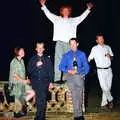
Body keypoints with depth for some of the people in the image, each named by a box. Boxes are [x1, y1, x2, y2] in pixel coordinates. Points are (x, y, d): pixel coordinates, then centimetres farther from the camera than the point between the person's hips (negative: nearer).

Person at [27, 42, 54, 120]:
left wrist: (51, 82, 1)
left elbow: (51, 71, 8)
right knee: (38, 99, 4)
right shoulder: (33, 59, 11)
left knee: (43, 99, -7)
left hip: (44, 82, -1)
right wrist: (36, 65, -11)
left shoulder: (47, 59, 9)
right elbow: (29, 70, 4)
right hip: (35, 82, 1)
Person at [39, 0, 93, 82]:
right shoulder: (57, 19, 14)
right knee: (58, 60, -7)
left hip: (69, 43, 2)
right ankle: (57, 79, -8)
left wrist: (88, 9, 17)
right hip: (60, 42, -1)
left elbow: (82, 17, 20)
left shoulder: (73, 20, 17)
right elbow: (48, 14, 11)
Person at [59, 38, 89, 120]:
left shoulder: (82, 54, 9)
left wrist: (84, 74, -2)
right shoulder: (66, 55, 9)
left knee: (79, 96, 2)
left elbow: (86, 66, 12)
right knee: (75, 96, -6)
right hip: (70, 76, 0)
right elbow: (61, 66, 5)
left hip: (79, 76, 0)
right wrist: (69, 70, -10)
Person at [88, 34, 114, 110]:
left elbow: (112, 57, 17)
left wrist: (109, 56, -5)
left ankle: (104, 104, 17)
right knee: (104, 87, -10)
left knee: (108, 87, 6)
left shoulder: (108, 47, 9)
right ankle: (110, 99, 16)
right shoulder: (94, 49, -4)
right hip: (101, 70, -4)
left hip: (109, 70, 4)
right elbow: (90, 58, -4)